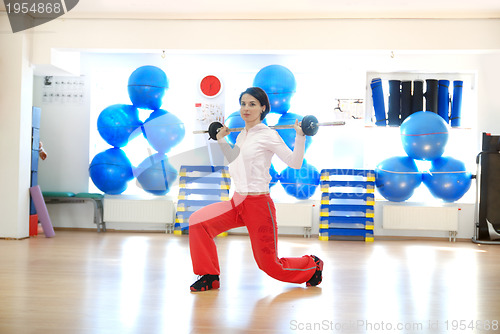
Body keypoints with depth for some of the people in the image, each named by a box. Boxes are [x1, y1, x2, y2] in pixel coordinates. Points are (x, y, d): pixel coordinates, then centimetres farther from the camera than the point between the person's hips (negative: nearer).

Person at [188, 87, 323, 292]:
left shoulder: (268, 135, -9)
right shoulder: (241, 136, 11)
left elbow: (294, 162, -13)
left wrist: (300, 136, -23)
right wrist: (221, 140, 28)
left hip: (259, 203, -6)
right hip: (237, 201, 7)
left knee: (270, 266, 1)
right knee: (198, 221, -14)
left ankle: (312, 265, 30)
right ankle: (210, 276, 1)